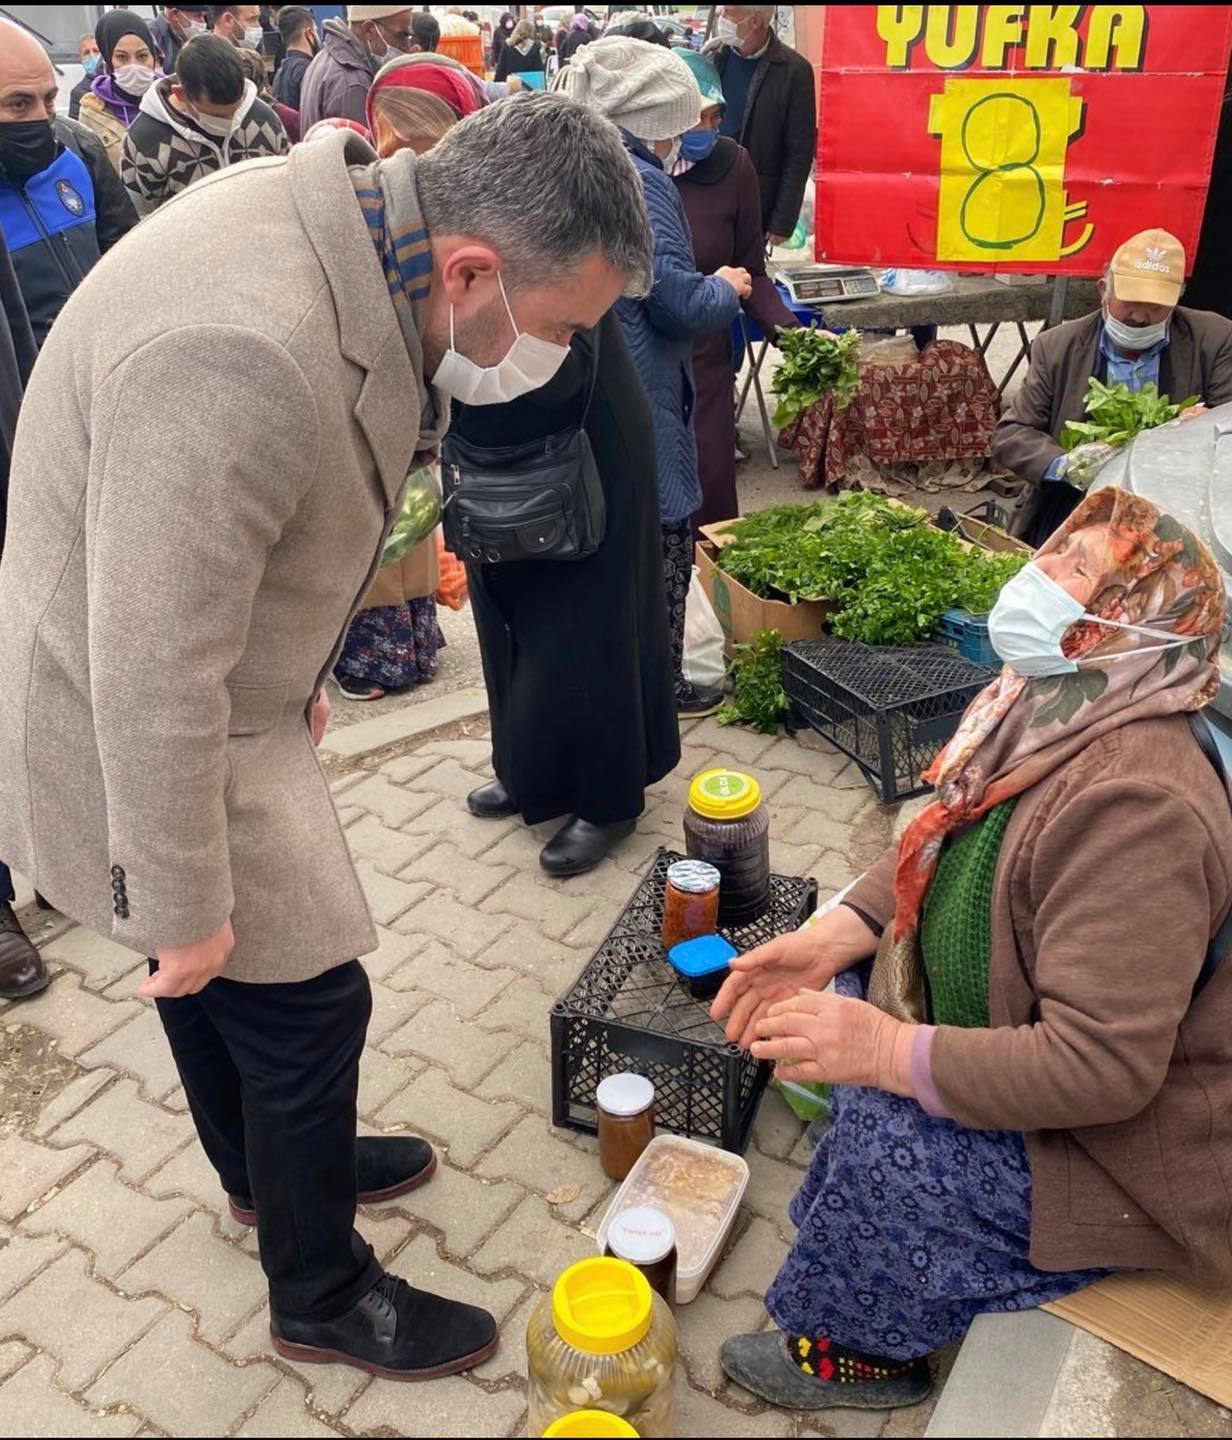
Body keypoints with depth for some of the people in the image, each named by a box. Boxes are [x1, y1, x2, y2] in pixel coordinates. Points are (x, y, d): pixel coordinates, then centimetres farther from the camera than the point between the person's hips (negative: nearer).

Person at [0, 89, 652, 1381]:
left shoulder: (340, 223, -6)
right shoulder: (239, 365, -37)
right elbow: (155, 678, -31)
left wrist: (299, 667, 19)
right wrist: (181, 912, -19)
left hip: (200, 682, 9)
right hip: (134, 731, -9)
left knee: (220, 971, 26)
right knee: (305, 1002, 6)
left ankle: (268, 1168, 52)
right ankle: (321, 1298, 32)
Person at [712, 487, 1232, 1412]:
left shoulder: (1133, 805, -35)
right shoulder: (1049, 713, -7)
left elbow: (1100, 1069, -35)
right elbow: (939, 847, 7)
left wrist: (888, 1051, -32)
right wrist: (831, 938, -8)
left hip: (1131, 1141, -9)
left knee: (882, 1142, -21)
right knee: (839, 990, 2)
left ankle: (853, 1351, 11)